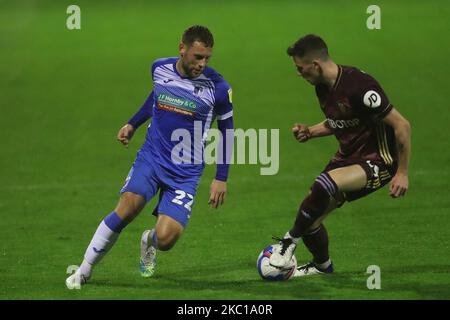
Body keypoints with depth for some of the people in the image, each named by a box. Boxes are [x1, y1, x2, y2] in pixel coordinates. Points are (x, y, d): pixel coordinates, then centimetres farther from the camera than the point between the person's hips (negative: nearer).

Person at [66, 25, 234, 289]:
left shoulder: (218, 88, -11)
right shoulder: (160, 69, -3)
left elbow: (227, 129, 2)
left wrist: (221, 178, 2)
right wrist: (133, 124, 24)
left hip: (186, 172, -2)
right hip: (151, 157, 2)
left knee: (166, 239, -16)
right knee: (129, 206, -26)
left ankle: (149, 242, 25)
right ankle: (84, 270, -10)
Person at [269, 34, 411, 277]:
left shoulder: (359, 86, -25)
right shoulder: (323, 87, 2)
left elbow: (402, 125, -21)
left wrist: (402, 173, -19)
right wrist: (310, 132, 3)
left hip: (377, 161, -9)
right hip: (347, 157, 9)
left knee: (323, 185, -33)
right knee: (311, 217, 5)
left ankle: (291, 240, -10)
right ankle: (322, 265, 35)